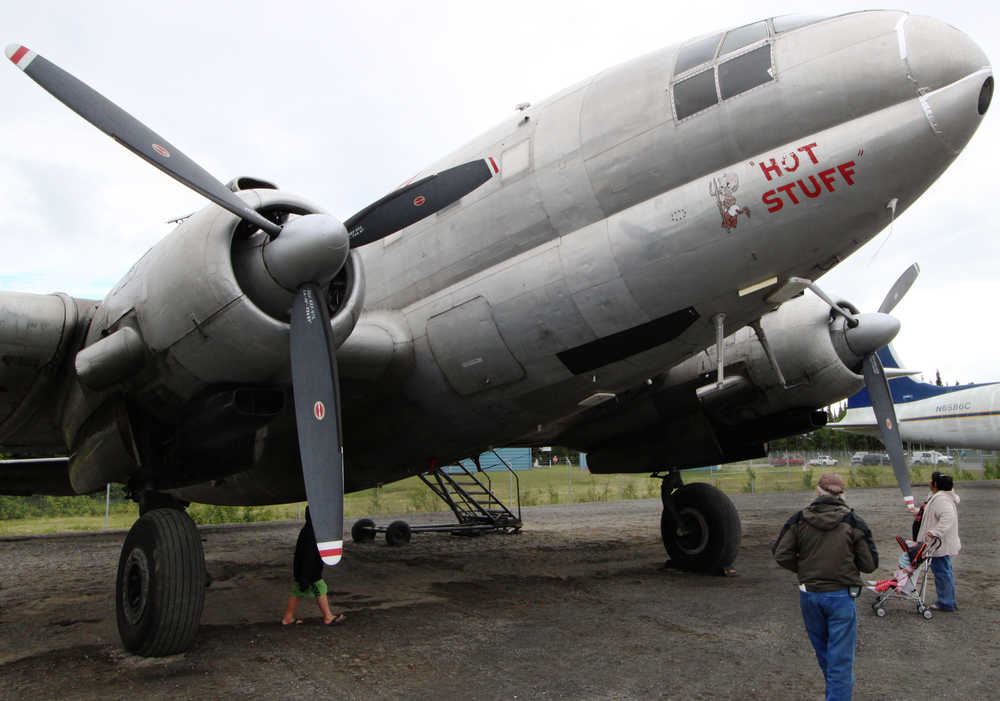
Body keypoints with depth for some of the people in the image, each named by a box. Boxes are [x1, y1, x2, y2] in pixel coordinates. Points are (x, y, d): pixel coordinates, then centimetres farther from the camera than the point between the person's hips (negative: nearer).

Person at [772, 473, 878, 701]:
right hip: (841, 596, -3)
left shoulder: (799, 519, -5)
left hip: (809, 594, 3)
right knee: (841, 658, 4)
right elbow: (870, 564, -6)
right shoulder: (853, 522, -9)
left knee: (822, 652, 22)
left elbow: (781, 555, -6)